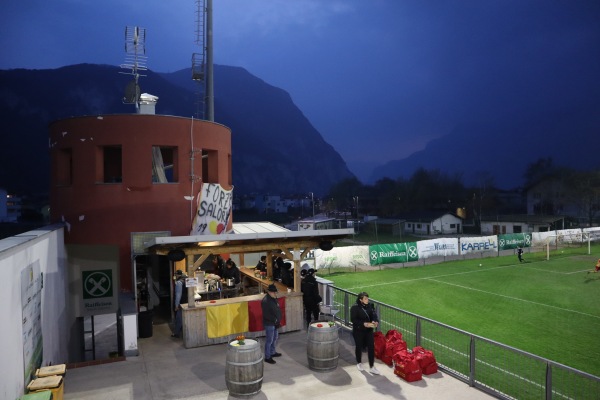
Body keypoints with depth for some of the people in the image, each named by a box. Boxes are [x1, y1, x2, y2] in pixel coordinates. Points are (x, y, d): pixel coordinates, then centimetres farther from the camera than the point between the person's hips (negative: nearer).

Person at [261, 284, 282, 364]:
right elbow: (266, 315, -25)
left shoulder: (274, 298, 6)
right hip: (269, 324, -9)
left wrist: (278, 320, 7)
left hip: (275, 323, 9)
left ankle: (273, 352, 38)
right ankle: (267, 357, 10)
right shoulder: (265, 301, -23)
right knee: (269, 340, -1)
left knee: (275, 337, 21)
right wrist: (275, 321, -20)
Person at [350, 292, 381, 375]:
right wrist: (364, 324, -26)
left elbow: (374, 315, -4)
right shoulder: (355, 308, -16)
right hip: (358, 331, -4)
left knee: (371, 347, 1)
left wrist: (375, 321, -26)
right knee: (359, 347, 14)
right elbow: (353, 320, -18)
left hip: (369, 330, 4)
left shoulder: (370, 306, -1)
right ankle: (359, 363, 37)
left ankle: (372, 367, 13)